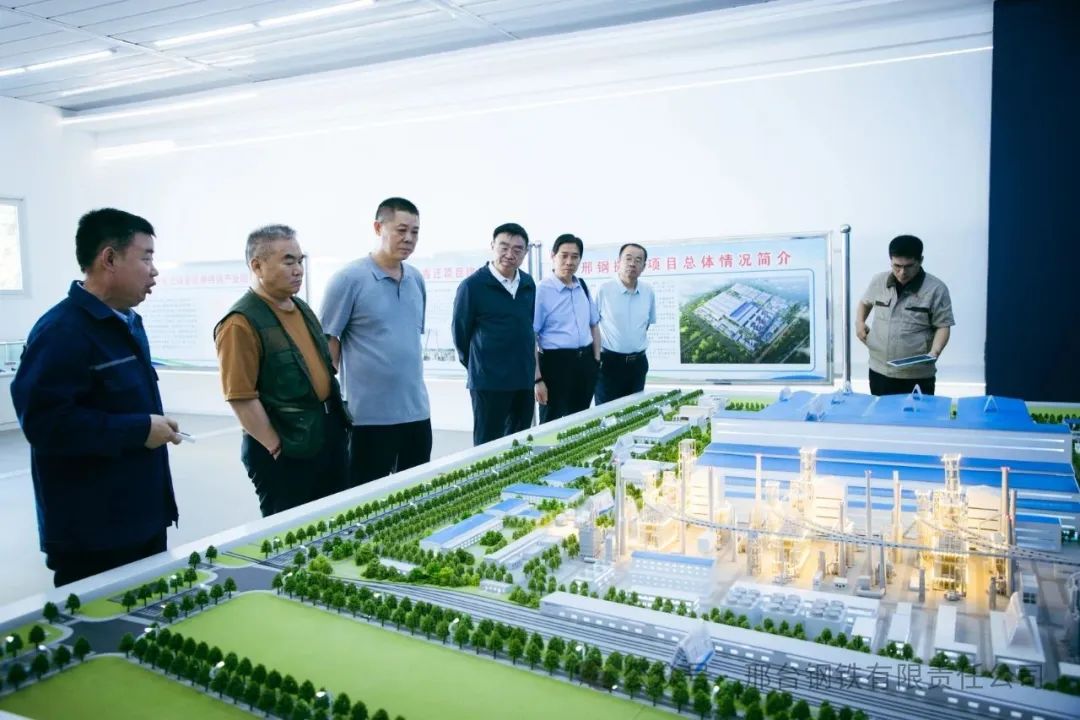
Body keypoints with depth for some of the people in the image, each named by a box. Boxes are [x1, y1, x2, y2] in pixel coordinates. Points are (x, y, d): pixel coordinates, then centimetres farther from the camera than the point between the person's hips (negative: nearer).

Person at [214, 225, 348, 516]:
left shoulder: (301, 308, 10)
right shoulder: (241, 323, -17)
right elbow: (241, 398, -20)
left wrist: (336, 417, 14)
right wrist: (277, 448, -16)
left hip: (329, 436, 8)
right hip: (287, 453, -8)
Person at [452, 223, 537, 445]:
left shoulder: (528, 284, 7)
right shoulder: (472, 285, -11)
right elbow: (460, 333, -3)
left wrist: (525, 364, 16)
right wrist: (478, 367, 8)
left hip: (524, 379, 6)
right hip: (489, 381, -6)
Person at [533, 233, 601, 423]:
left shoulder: (583, 286, 10)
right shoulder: (541, 290, -11)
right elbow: (530, 337, -13)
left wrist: (596, 360, 10)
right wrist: (537, 379, -17)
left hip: (585, 362, 6)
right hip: (556, 362, -6)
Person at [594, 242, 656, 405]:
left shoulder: (648, 292, 4)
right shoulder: (604, 290, -10)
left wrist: (639, 343, 13)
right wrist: (596, 355, -4)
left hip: (638, 363, 5)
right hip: (610, 362, -5)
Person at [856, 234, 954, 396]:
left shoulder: (936, 289, -9)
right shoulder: (878, 281, 3)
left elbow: (942, 326, -7)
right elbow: (865, 303, 23)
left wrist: (934, 352, -23)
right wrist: (859, 322, 5)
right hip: (880, 371, 4)